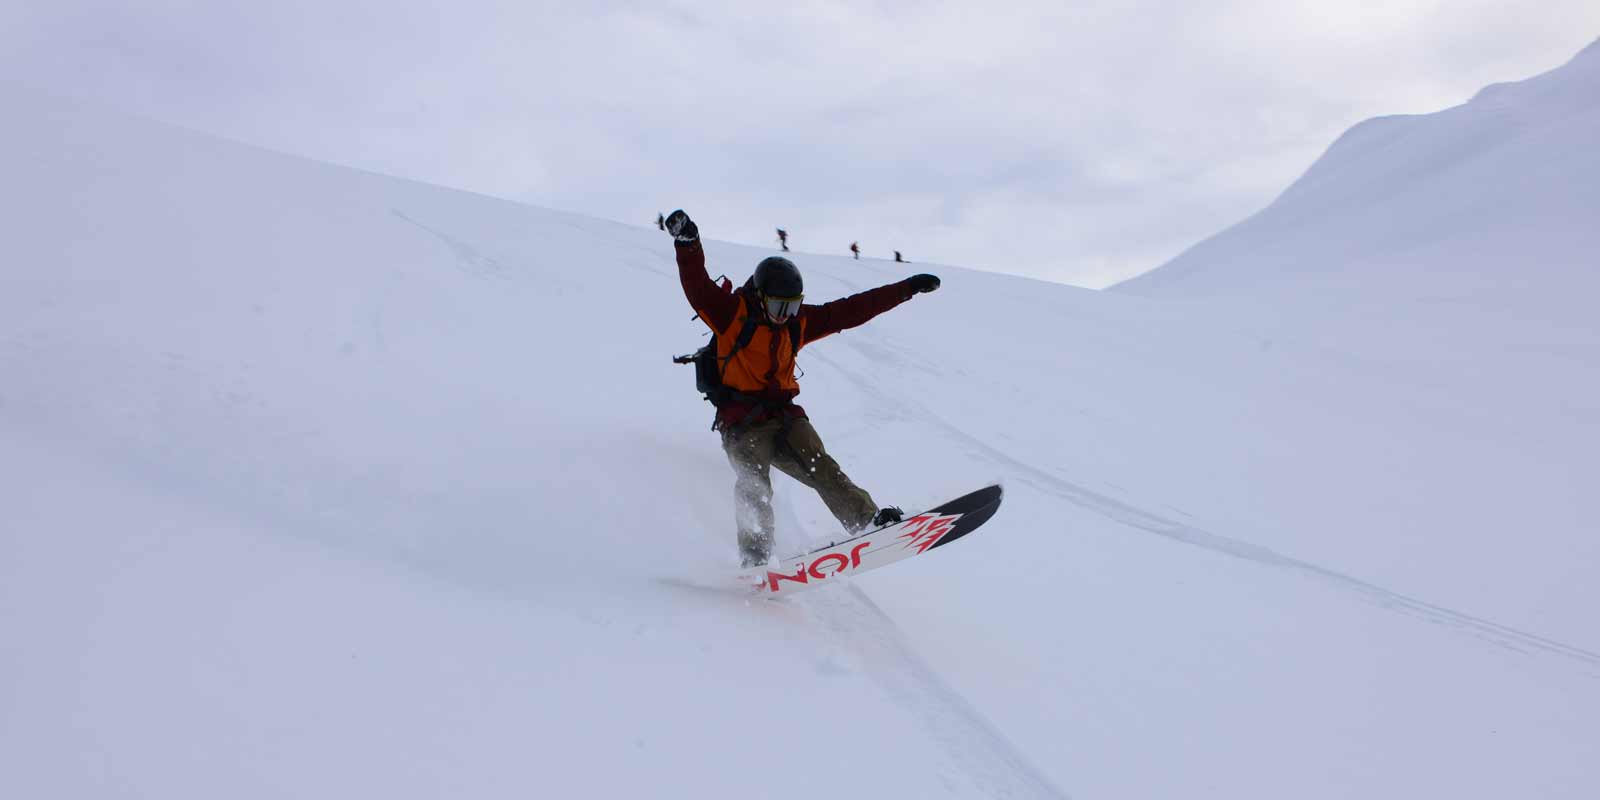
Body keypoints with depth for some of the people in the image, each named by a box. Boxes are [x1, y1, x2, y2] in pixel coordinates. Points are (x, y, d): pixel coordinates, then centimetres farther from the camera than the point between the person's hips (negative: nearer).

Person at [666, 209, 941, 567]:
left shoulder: (798, 321, 12)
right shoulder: (732, 313, -4)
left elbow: (850, 310, 16)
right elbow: (698, 288, -19)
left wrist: (906, 288, 18)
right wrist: (688, 246, -36)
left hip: (785, 415, 4)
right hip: (744, 419, -4)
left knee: (821, 467, -12)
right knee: (753, 485, -20)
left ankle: (870, 521, -21)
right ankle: (755, 558, -20)